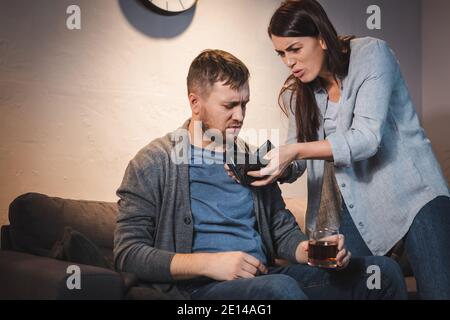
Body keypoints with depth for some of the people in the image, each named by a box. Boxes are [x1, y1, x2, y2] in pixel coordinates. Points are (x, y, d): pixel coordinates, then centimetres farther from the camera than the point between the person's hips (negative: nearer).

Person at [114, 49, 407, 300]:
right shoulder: (154, 163, -1)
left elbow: (284, 230, 18)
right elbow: (128, 253, -7)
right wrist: (208, 263, -19)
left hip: (265, 278, 6)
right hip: (199, 286, -6)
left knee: (384, 270, -7)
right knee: (279, 287, -39)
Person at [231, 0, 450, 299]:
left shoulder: (371, 53, -9)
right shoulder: (299, 93, 9)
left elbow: (367, 137, -20)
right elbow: (298, 160, 9)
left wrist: (296, 151, -27)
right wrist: (276, 168, -14)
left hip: (410, 193, -4)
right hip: (355, 206, 5)